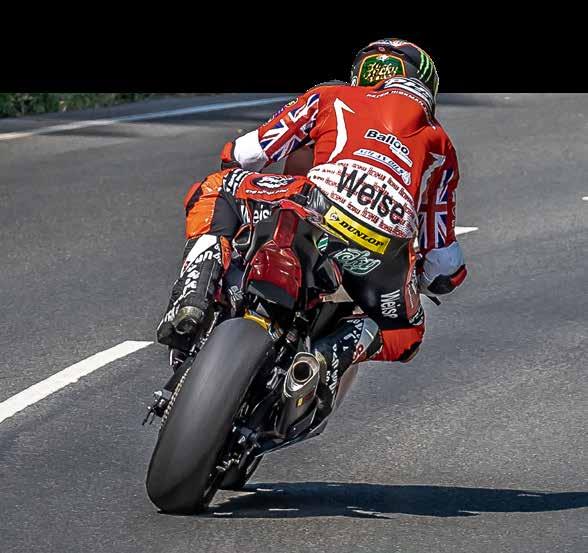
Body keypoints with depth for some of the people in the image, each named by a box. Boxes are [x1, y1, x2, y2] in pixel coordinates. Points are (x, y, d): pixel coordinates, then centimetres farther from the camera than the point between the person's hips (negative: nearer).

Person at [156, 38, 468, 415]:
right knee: (405, 333, 31)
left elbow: (241, 156, 28)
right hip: (387, 249, 2)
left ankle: (196, 293, -5)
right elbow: (446, 269, 36)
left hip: (323, 202, -2)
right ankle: (333, 353, -1)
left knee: (213, 191, 22)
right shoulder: (439, 143, 36)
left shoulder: (331, 97, 30)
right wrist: (432, 278, 59)